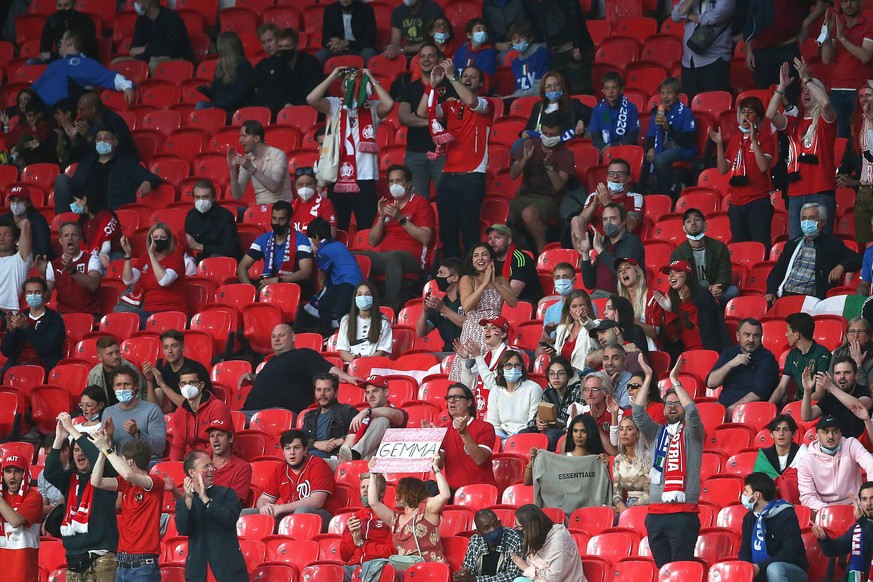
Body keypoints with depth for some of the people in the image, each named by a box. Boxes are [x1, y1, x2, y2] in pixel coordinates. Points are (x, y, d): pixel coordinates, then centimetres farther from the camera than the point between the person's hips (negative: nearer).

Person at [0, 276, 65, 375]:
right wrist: (10, 330, -7)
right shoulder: (19, 317, 16)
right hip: (17, 365, 3)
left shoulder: (55, 319, 5)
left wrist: (27, 328, -16)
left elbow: (46, 349, -9)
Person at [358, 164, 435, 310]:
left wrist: (401, 219, -10)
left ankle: (392, 308, -42)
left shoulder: (420, 203, 7)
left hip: (412, 258, -5)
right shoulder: (386, 205, 23)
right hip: (384, 257, 5)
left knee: (392, 256, -40)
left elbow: (425, 238, -7)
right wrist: (381, 217, 4)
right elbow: (373, 242, 19)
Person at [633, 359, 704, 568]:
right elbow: (638, 413, 5)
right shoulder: (656, 433, 17)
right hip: (656, 512, 4)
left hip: (683, 513, -4)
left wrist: (675, 381, -9)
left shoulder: (691, 433, 8)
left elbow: (692, 412, -11)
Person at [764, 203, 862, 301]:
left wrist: (841, 267, -16)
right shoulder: (792, 244, 23)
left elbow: (857, 260, 5)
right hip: (785, 295, 4)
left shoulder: (832, 244, 11)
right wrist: (771, 292, 3)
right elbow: (776, 271, 22)